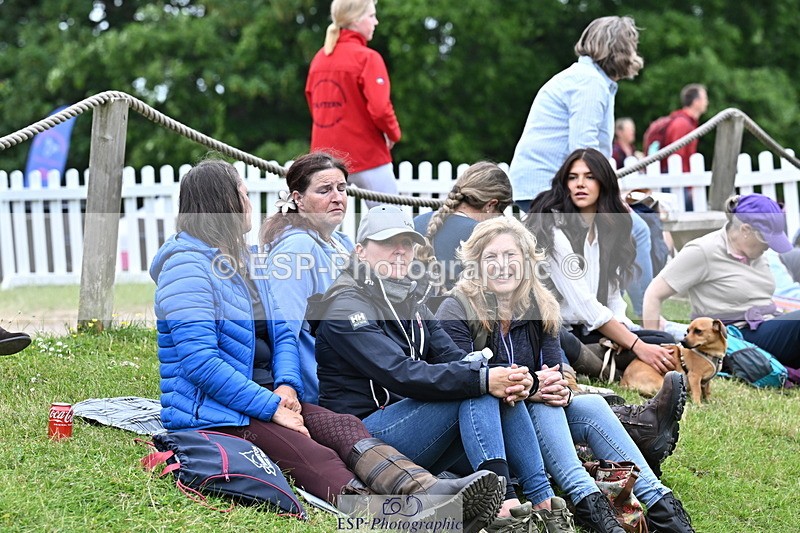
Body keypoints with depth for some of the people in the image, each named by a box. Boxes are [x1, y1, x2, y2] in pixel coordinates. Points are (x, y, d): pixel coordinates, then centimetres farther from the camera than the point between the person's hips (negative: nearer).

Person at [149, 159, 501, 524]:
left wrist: (286, 386, -4)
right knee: (313, 459, -32)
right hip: (211, 413, -8)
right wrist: (271, 408, -20)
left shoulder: (241, 259, 20)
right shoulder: (187, 265, -11)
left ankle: (430, 493, -47)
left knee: (345, 428, -21)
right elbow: (199, 360, -21)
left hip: (265, 398, 8)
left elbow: (281, 331, 18)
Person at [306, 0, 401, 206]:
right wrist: (393, 133, -2)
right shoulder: (366, 57, -11)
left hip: (326, 155, 6)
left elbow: (313, 103, 14)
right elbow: (379, 108, -19)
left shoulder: (319, 58, 8)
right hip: (367, 156, -6)